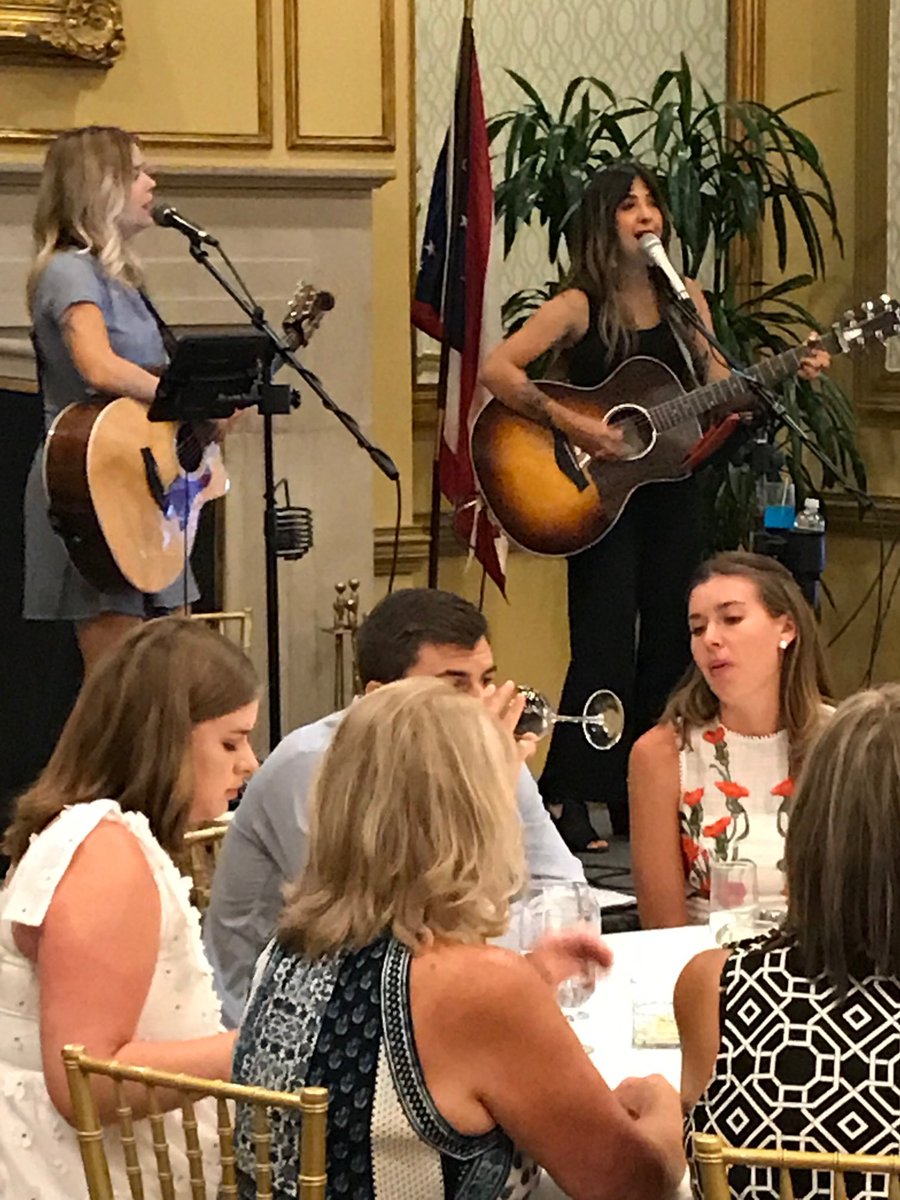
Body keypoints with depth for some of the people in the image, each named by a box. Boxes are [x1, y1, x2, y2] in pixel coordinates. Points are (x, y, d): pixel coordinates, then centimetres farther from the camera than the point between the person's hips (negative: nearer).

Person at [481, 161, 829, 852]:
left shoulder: (685, 302, 8)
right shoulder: (580, 307, -9)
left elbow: (722, 390, 12)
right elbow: (497, 369, -19)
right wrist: (570, 425, -25)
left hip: (671, 492, 6)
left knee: (668, 646, 8)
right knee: (605, 651, -10)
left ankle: (640, 796, 18)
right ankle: (566, 802, -5)